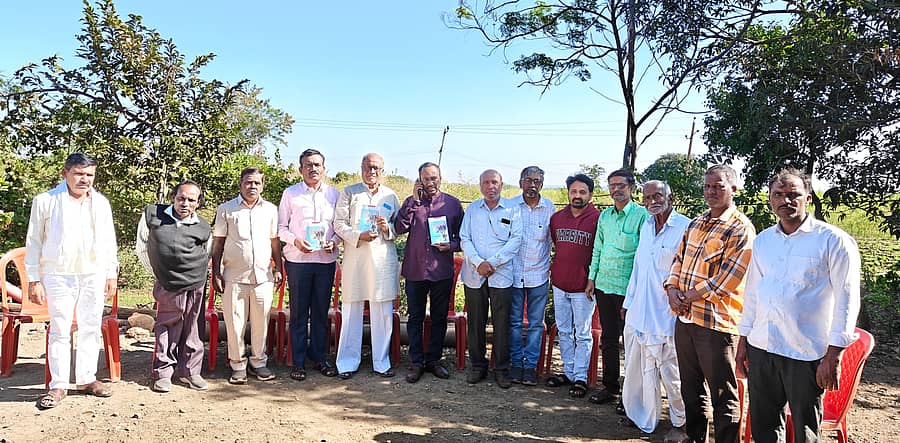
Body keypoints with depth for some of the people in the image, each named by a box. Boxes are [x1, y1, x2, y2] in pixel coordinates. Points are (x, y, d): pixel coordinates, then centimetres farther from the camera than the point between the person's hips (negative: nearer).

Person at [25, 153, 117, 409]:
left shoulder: (101, 203, 9)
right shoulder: (45, 201, -1)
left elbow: (109, 240, 13)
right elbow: (34, 242, 1)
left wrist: (111, 274, 9)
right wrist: (34, 279, -3)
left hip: (94, 275, 3)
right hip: (59, 275, -3)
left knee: (91, 328, 8)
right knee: (60, 330, 0)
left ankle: (87, 378, 19)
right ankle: (58, 385, 9)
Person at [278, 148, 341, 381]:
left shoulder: (334, 194, 8)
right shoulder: (290, 193, 3)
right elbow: (281, 227, 5)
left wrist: (334, 241, -8)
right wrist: (295, 240, -13)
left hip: (326, 260, 2)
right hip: (297, 260, -1)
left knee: (321, 312, 9)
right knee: (299, 313, 4)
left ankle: (319, 358, 21)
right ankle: (298, 362, 13)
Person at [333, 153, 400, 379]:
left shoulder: (391, 196, 13)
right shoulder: (349, 193, 8)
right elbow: (339, 224, 2)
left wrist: (387, 229, -8)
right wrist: (358, 236, -14)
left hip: (383, 260, 2)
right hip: (355, 260, -1)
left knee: (383, 313, 4)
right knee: (351, 312, 3)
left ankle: (381, 362, 16)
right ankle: (348, 363, 14)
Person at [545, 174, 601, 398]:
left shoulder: (597, 219, -10)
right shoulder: (557, 217, 6)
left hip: (583, 287, -5)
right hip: (559, 284, 5)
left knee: (582, 334, 5)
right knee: (564, 332, 14)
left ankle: (580, 377, 14)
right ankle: (568, 372, 26)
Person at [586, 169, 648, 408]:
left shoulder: (641, 215, -8)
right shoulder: (604, 215, 10)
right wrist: (592, 278, 13)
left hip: (628, 288, -6)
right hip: (604, 285, 6)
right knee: (607, 339, 14)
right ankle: (610, 387, 26)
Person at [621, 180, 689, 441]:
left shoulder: (685, 228, -12)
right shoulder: (645, 227, 12)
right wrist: (628, 302, 21)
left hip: (667, 317, -7)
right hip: (639, 313, 7)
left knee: (671, 373, 3)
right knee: (638, 369, 14)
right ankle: (642, 417, 31)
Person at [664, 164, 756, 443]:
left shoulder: (741, 229, -10)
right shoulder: (695, 224, 13)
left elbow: (726, 279, -16)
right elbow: (679, 260, 14)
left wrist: (689, 297, -11)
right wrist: (672, 289, -3)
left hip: (717, 321, -7)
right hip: (684, 318, 7)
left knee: (722, 395, 3)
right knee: (691, 387, 20)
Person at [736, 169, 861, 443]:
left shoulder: (833, 241, -6)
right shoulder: (762, 241, 9)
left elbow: (846, 300, -8)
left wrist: (833, 355, -12)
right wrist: (743, 341, 13)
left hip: (806, 355, -4)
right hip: (760, 349, 5)